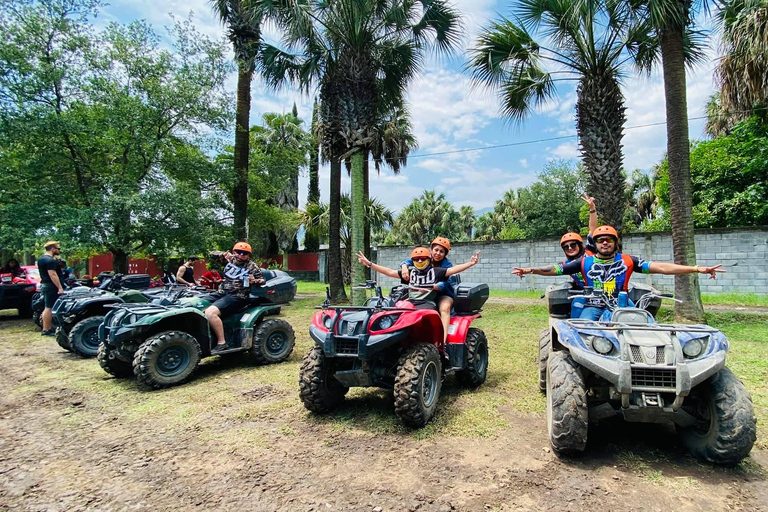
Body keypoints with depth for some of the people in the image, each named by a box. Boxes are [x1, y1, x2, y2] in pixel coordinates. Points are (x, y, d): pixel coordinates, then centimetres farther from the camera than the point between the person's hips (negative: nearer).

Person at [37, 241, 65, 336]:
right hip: (51, 286, -11)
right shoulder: (50, 260, -18)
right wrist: (60, 288, -26)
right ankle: (46, 330, -5)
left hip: (44, 285, 11)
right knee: (49, 308, -8)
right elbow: (53, 274, -25)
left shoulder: (41, 258, 16)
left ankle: (48, 328, 19)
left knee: (47, 307, 14)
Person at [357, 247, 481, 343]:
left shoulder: (435, 271, 11)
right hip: (410, 302, 4)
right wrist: (369, 264, 13)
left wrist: (470, 263, -12)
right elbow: (389, 272, 17)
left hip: (428, 304, -4)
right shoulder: (410, 272, 18)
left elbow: (453, 269, 2)